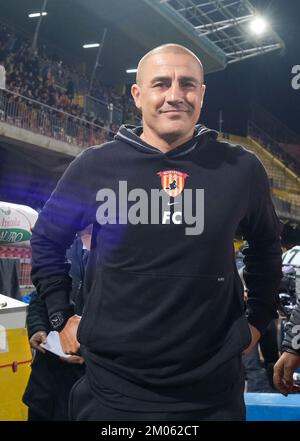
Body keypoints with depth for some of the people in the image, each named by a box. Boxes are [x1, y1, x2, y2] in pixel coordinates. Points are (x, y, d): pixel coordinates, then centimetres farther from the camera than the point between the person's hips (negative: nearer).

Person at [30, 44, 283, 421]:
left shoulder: (241, 169, -2)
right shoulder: (96, 165, -4)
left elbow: (265, 244, 15)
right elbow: (47, 238, 9)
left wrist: (259, 318, 12)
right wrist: (61, 317, 6)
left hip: (212, 388, 1)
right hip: (113, 382, 0)